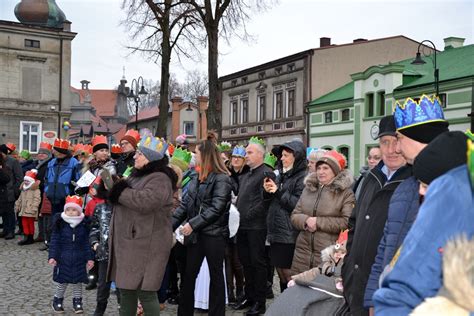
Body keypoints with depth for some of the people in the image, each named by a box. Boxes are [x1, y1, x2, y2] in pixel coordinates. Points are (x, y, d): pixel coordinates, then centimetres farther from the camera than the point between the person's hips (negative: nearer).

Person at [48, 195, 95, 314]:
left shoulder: (84, 225, -2)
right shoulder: (60, 224, -8)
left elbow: (87, 242, 2)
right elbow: (54, 241, -6)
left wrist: (90, 258, 0)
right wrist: (52, 256, -13)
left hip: (79, 259, 2)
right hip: (63, 258, -1)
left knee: (78, 282, 9)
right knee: (62, 282, 8)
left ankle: (77, 302, 24)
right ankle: (57, 300, 28)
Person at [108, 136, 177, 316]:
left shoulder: (159, 179, -14)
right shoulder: (137, 175, 17)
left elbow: (145, 201, -28)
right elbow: (128, 197, 20)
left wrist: (121, 192, -15)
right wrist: (117, 187, 0)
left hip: (145, 244, -10)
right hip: (128, 242, 10)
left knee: (145, 291, -7)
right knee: (125, 287, 17)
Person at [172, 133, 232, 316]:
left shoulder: (221, 179, -11)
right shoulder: (197, 178, 13)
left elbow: (216, 208, -18)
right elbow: (186, 204, 12)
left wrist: (193, 224, -19)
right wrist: (170, 225, 5)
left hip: (214, 234, -7)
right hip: (195, 234, 7)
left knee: (216, 275, 5)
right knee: (188, 275, 10)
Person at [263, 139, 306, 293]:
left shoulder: (302, 178, -8)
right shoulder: (281, 175, 17)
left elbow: (299, 204, -20)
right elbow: (268, 205, 18)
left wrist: (279, 192, -15)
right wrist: (267, 192, -1)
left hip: (290, 234, -8)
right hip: (276, 232, 8)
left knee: (289, 274, -3)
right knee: (281, 273, 12)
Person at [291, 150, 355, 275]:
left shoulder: (346, 192, -3)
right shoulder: (308, 188, 15)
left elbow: (348, 222, -13)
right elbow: (294, 216, 14)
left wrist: (318, 222, -13)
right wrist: (306, 220, -9)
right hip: (303, 252, 5)